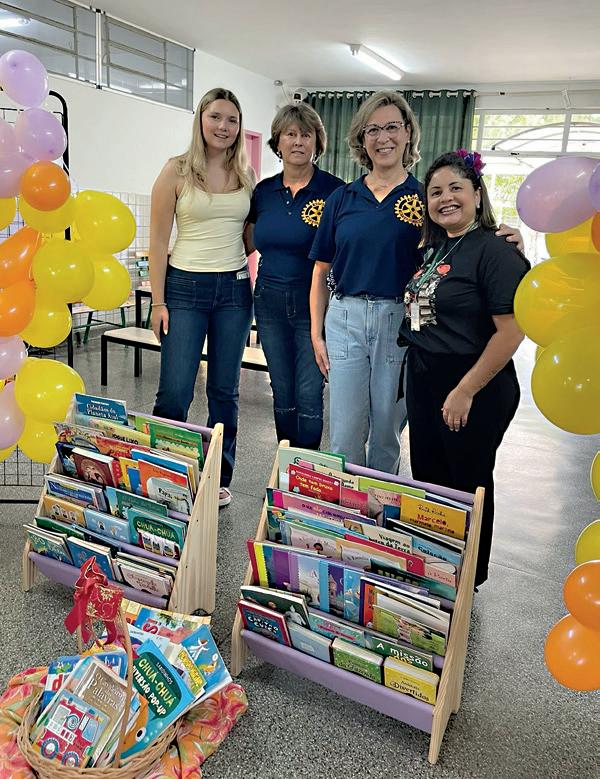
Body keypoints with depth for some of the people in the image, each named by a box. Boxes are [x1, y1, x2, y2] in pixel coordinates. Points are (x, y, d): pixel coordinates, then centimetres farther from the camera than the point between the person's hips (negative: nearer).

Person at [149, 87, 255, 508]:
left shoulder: (247, 176, 8)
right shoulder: (177, 171, -3)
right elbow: (159, 240, -3)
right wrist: (158, 302, -7)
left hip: (235, 289, 3)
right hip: (185, 286, -3)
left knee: (225, 391, 10)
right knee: (174, 392, -3)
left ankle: (219, 478, 23)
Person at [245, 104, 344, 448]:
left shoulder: (334, 190, -7)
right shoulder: (264, 191, 6)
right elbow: (247, 244, 14)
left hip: (312, 303, -4)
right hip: (270, 302, 5)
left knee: (309, 394, 1)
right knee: (282, 391, 14)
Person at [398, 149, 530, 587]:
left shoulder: (494, 251, -16)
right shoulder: (434, 248, 9)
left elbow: (511, 330, -21)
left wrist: (465, 392, -20)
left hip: (474, 390, -8)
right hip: (424, 382, 8)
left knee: (467, 484, 8)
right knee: (427, 477, 18)